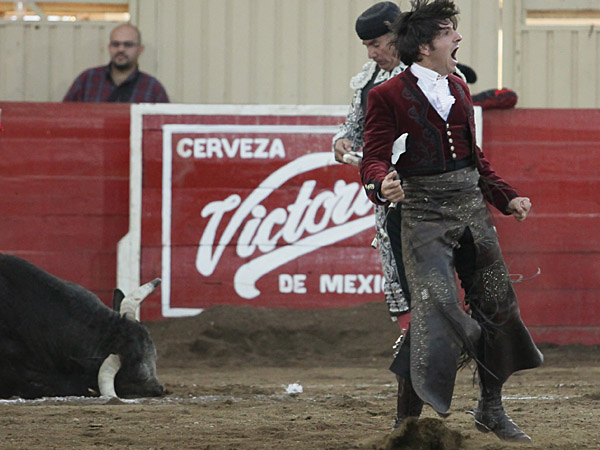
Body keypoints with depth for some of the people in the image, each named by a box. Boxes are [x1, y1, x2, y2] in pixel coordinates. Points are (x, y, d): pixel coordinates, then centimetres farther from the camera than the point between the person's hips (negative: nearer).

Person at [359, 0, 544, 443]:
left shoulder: (458, 89, 16)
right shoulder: (388, 96, -6)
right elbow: (373, 159, -11)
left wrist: (505, 197, 15)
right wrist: (383, 184, -33)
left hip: (471, 207, 7)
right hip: (425, 214, -7)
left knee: (498, 303, 9)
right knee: (436, 306, -18)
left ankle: (491, 409, 26)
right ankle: (411, 418, -9)